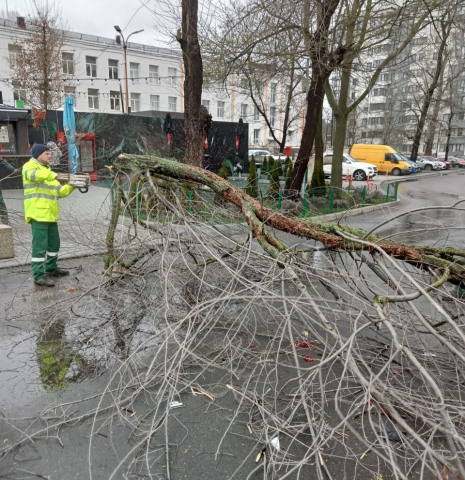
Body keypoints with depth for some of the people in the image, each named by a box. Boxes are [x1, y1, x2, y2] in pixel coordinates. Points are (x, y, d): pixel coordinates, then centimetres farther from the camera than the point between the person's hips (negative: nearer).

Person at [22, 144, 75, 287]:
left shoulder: (48, 170, 22)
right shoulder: (29, 166, -3)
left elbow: (60, 191, 16)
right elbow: (34, 174, -29)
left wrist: (71, 186, 0)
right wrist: (55, 175, -37)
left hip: (50, 214, 9)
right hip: (38, 214, -9)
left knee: (54, 242, 16)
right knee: (40, 245, -9)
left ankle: (51, 269, 31)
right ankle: (39, 276, -4)